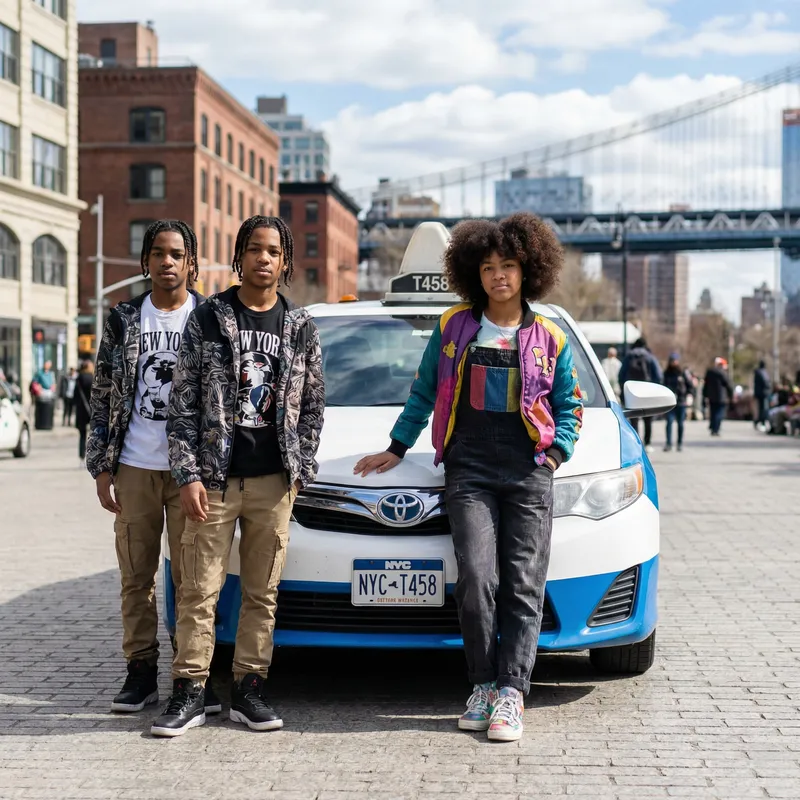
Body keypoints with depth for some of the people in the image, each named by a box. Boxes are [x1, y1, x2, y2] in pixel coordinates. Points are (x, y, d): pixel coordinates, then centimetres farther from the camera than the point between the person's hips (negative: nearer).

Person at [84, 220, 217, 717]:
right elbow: (103, 398, 9)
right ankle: (142, 672, 15)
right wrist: (102, 467, 3)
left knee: (192, 577, -1)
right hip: (134, 467, 2)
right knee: (136, 576, 6)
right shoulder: (123, 321, 8)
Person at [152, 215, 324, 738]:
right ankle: (189, 694, 6)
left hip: (274, 481, 2)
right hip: (214, 478, -2)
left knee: (263, 592, 6)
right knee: (200, 590, -1)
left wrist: (301, 470, 4)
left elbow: (313, 405, 12)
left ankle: (250, 690, 14)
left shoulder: (301, 327, 9)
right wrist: (189, 474, -7)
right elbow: (184, 404, 1)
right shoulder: (207, 320, 3)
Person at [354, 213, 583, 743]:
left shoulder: (549, 339, 11)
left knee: (524, 583, -6)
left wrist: (558, 450, 1)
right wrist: (397, 448, 18)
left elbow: (568, 405, 17)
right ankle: (484, 686, -3)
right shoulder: (453, 328, 12)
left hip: (529, 471, 0)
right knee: (477, 576, -14)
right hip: (469, 467, 0)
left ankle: (510, 693, -5)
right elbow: (424, 394, 19)